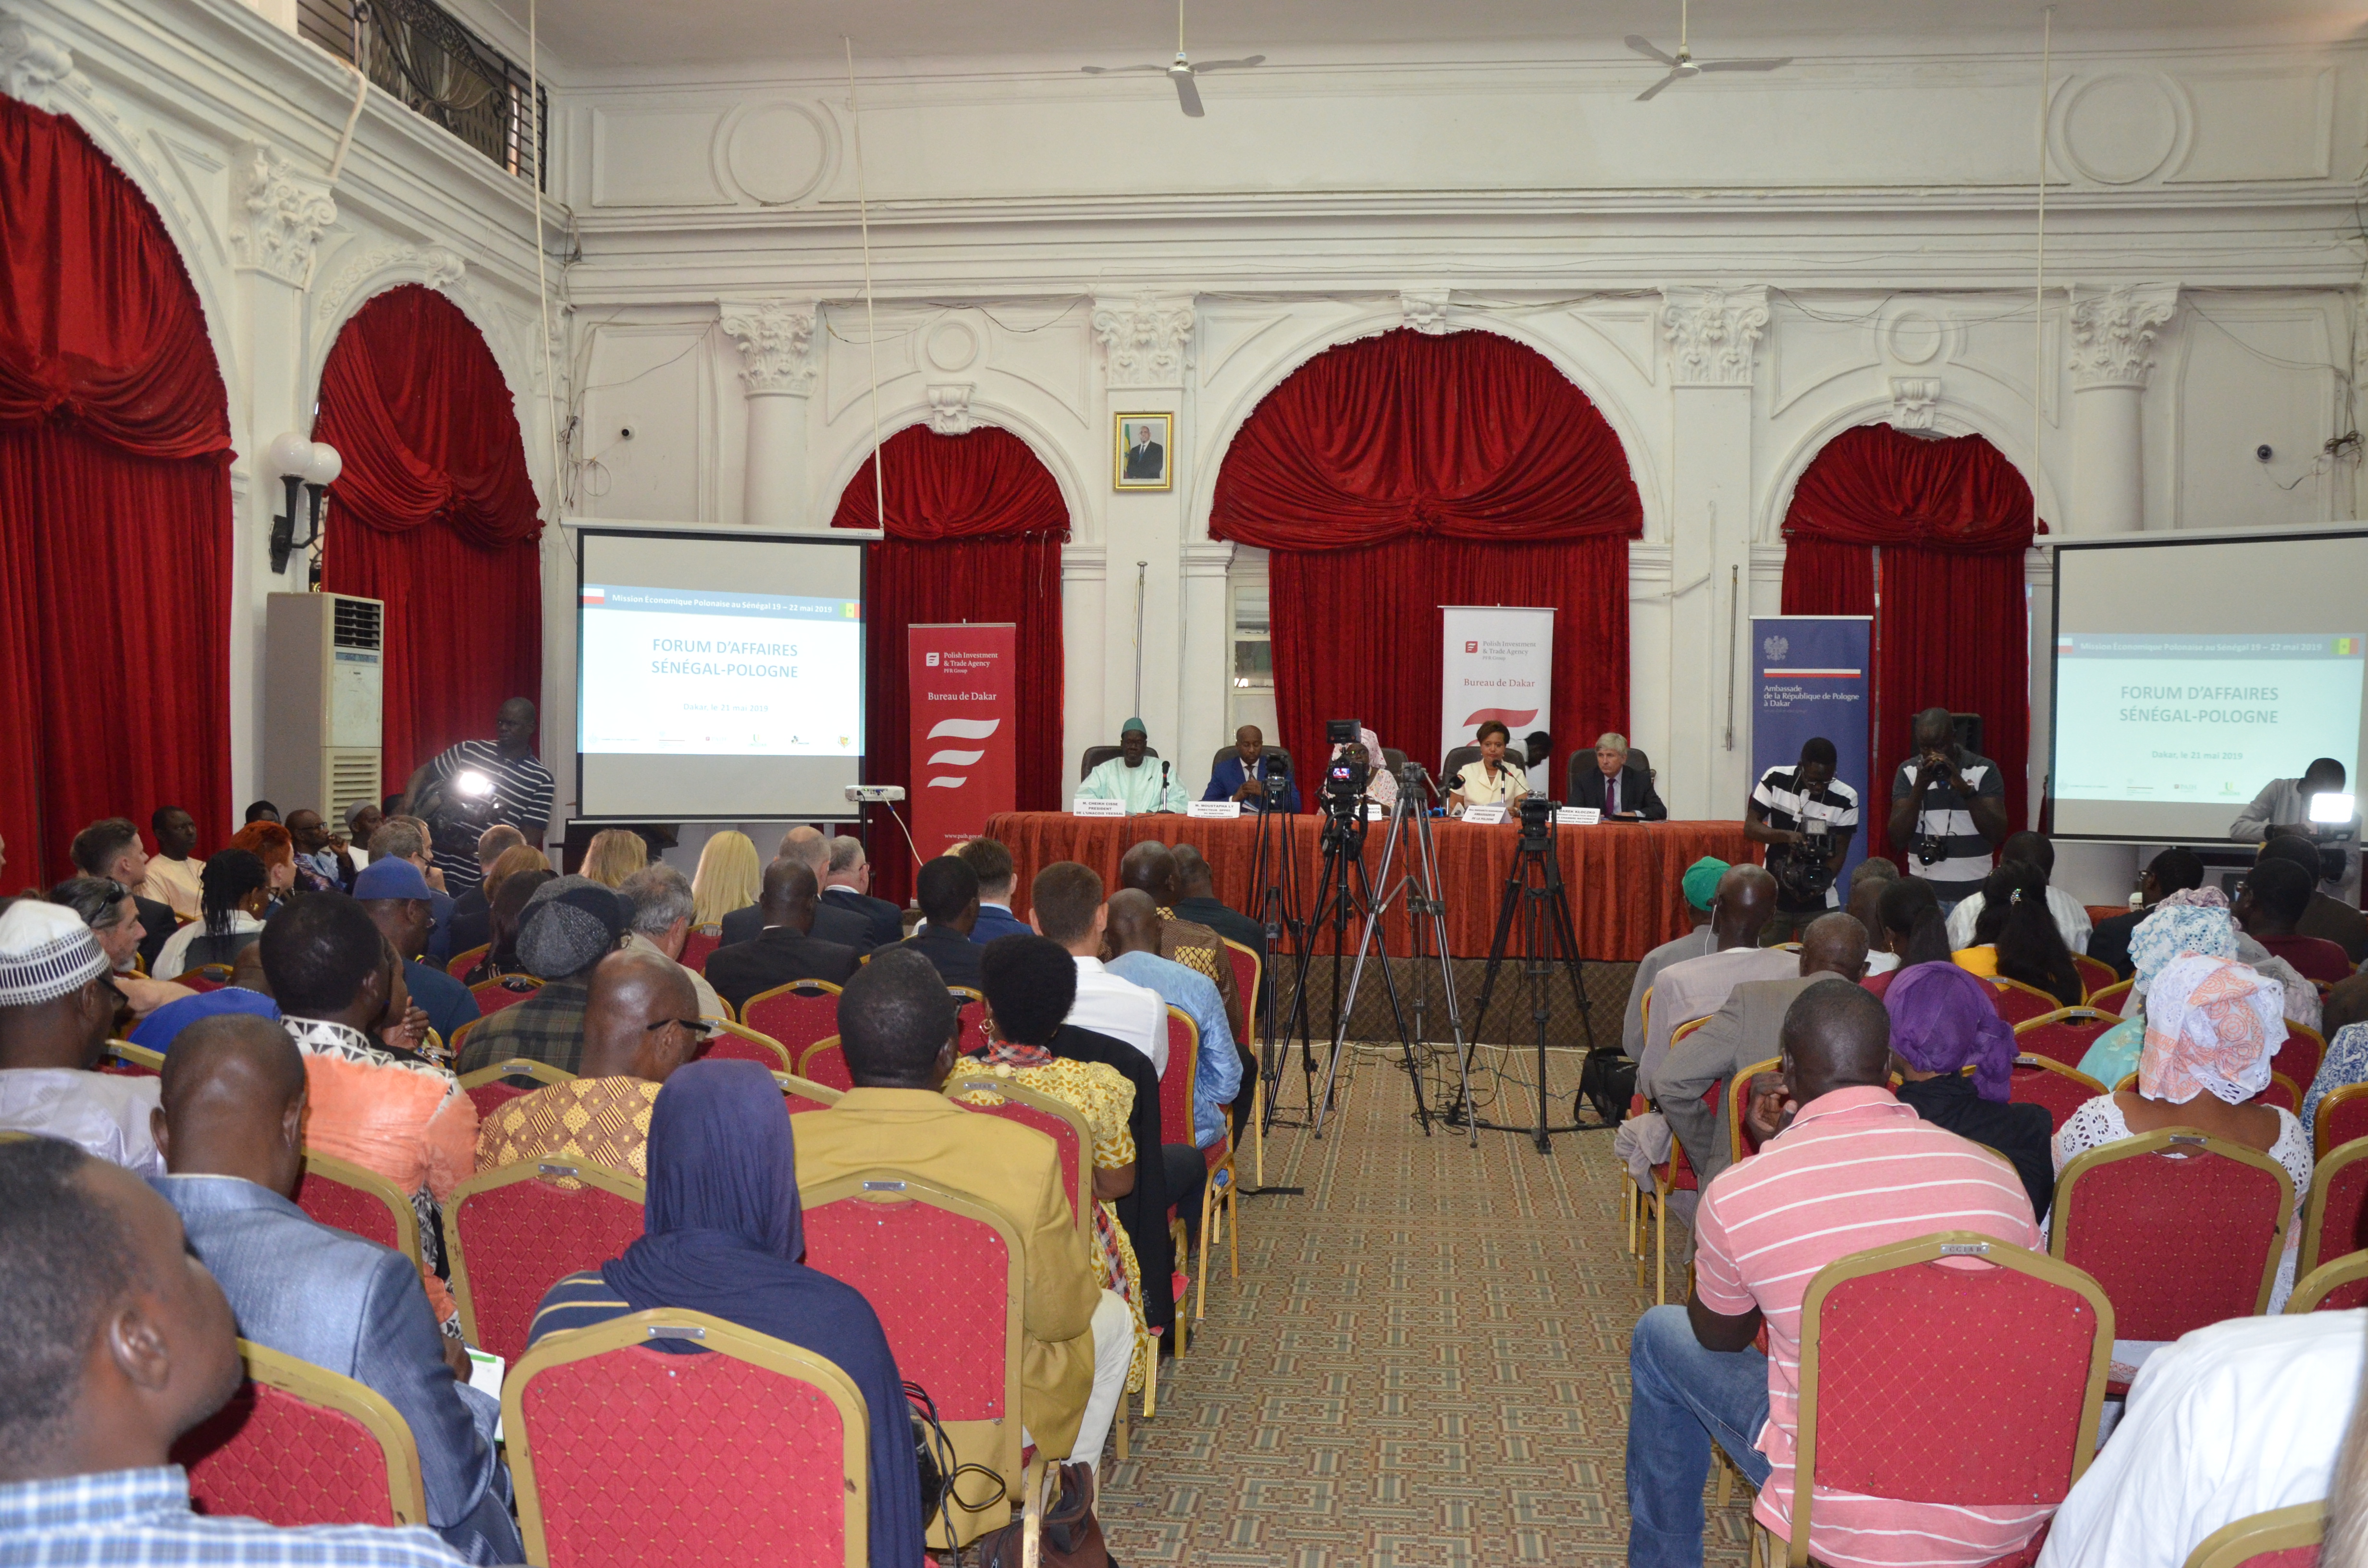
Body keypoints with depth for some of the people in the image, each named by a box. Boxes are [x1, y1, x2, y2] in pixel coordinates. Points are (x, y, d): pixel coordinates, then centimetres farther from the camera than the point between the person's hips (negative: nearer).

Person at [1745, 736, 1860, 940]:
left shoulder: (1846, 799, -9)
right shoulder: (1775, 780, -8)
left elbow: (1839, 852, -6)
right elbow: (1750, 827, -6)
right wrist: (1786, 836, -24)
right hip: (1772, 899, 1)